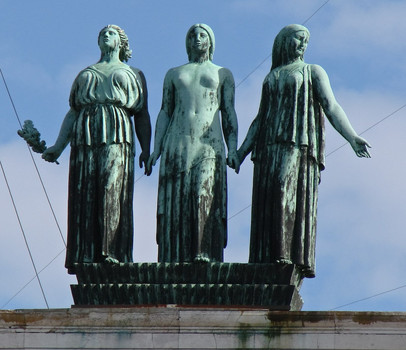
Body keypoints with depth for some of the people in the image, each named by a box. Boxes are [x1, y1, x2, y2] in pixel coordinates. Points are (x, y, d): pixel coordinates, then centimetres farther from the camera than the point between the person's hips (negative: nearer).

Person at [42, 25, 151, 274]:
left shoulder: (133, 74, 21)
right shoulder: (85, 75, 28)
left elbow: (142, 115, 12)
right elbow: (72, 113, 21)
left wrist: (147, 149, -1)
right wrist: (58, 147, 9)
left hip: (117, 135, -3)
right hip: (85, 137, 3)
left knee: (113, 191, -17)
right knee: (84, 195, -7)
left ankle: (112, 253, -24)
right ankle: (85, 256, -12)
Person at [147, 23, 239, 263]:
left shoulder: (223, 74, 20)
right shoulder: (174, 74, 23)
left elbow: (229, 114, 12)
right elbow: (165, 112, 17)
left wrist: (233, 150, -1)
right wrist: (156, 149, 5)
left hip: (209, 144, -1)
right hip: (178, 143, 1)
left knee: (206, 195, -17)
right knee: (175, 202, -9)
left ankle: (205, 255, -24)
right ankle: (173, 259, -14)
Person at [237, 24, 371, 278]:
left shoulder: (313, 72, 15)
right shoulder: (271, 78, 26)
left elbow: (331, 106, 3)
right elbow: (260, 119, 24)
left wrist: (352, 137, -12)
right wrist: (241, 152, 14)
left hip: (299, 145, -4)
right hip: (270, 147, 4)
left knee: (291, 196, -19)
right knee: (269, 202, -7)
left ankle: (295, 258, -27)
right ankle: (270, 259, -12)